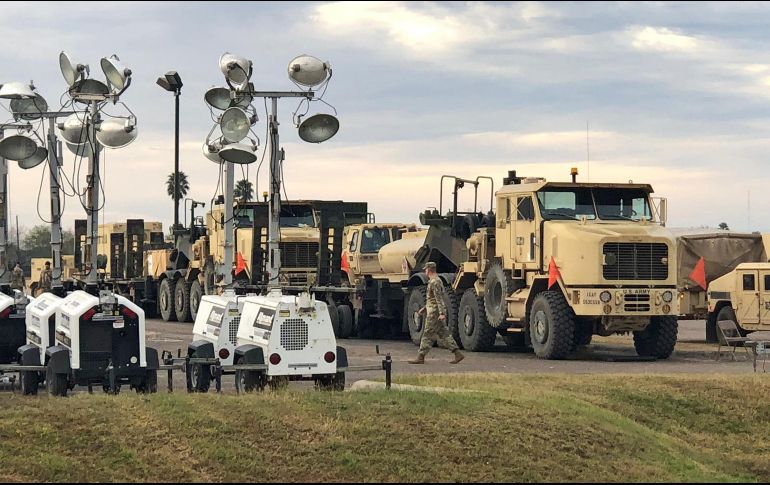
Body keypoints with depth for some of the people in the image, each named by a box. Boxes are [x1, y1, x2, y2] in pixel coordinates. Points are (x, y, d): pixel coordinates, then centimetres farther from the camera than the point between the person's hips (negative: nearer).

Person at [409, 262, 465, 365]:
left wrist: (441, 313, -27)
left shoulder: (435, 282, -14)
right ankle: (458, 354, 1)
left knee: (428, 335, -5)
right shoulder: (434, 281, 18)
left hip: (435, 313, -10)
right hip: (435, 312, 10)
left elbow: (439, 298, -21)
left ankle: (421, 357, -1)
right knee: (444, 335, 6)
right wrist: (424, 309, 30)